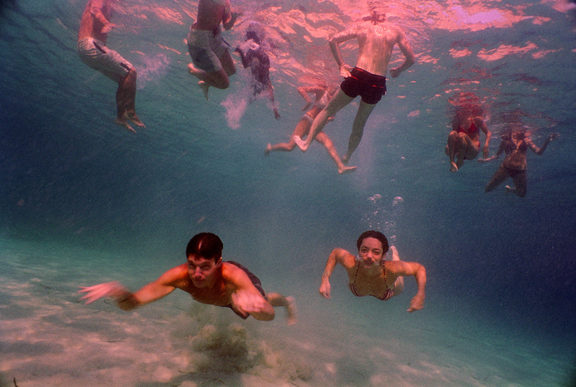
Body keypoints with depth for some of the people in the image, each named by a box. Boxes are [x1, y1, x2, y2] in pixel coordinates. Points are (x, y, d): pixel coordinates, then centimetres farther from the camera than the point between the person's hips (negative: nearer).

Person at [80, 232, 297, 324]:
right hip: (219, 297, 3)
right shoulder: (179, 276, -44)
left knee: (262, 304, 29)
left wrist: (253, 307, -80)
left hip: (241, 287, -3)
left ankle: (287, 301, 65)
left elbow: (269, 314, -57)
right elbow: (132, 303, -45)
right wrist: (120, 294, -69)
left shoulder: (232, 275, -51)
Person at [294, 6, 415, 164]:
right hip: (378, 83, 1)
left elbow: (333, 40, 3)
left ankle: (307, 142, 20)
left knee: (329, 110, 17)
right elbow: (411, 59, 9)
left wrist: (341, 65, 6)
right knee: (360, 124, 19)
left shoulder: (361, 26, 10)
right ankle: (347, 157, 32)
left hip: (358, 76, -1)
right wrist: (397, 71, 27)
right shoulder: (396, 30, 10)